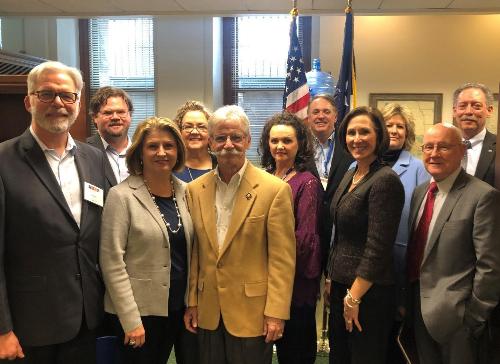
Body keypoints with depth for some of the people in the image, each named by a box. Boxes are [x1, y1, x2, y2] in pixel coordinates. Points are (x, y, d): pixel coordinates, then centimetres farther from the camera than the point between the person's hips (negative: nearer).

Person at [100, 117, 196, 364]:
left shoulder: (185, 192, 4)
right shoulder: (122, 196, -11)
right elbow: (112, 263, -13)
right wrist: (131, 320, -15)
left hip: (183, 306, 5)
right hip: (141, 311, -5)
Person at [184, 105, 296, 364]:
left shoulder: (275, 190, -10)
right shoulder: (195, 189, 4)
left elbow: (282, 258, -10)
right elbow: (194, 252, 8)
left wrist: (276, 312, -12)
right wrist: (191, 302, 7)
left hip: (252, 312, -4)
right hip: (208, 312, 4)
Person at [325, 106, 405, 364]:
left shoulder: (385, 180, -17)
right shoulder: (350, 176, 9)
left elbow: (378, 248, -20)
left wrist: (355, 297, -15)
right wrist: (331, 279, 13)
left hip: (368, 290, -8)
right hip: (341, 285, 8)